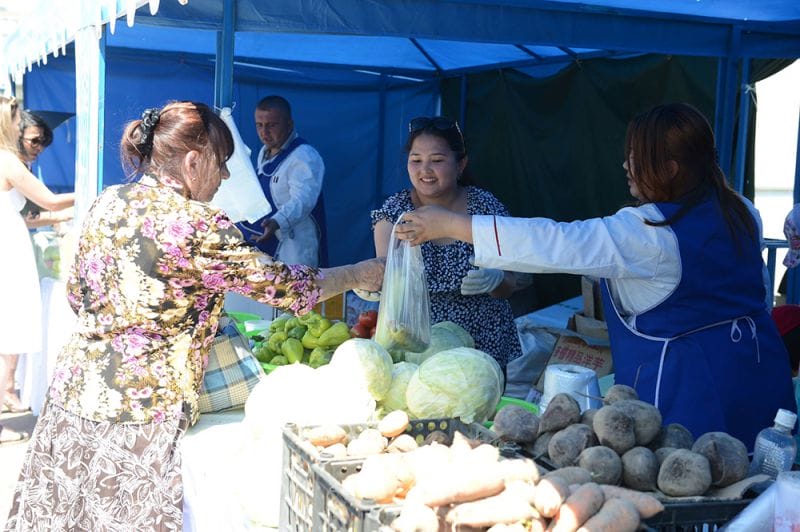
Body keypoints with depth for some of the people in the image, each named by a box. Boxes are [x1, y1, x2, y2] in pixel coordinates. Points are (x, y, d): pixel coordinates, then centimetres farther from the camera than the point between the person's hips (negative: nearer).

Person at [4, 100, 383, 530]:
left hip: (72, 388, 8)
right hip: (136, 414, -7)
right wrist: (357, 275, 6)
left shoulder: (107, 203, 6)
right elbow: (285, 287, -8)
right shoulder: (197, 226, -16)